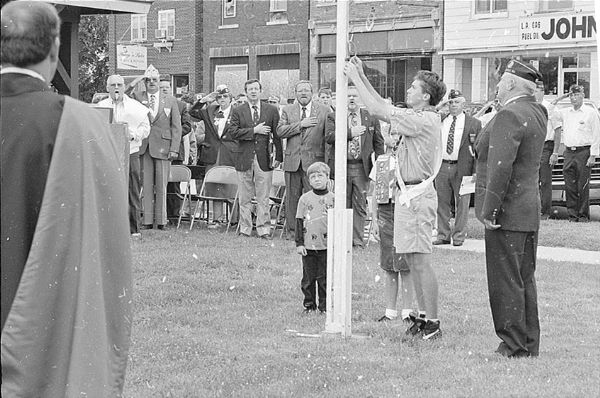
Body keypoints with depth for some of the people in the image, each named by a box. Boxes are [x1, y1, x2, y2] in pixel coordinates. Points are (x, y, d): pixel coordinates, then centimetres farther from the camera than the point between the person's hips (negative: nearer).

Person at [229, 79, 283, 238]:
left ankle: (264, 229, 5)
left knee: (263, 198, 0)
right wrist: (254, 130, -12)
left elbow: (277, 134, 6)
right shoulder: (238, 111, 7)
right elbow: (233, 132, -5)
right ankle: (245, 229, 12)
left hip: (264, 158, 0)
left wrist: (278, 157, 0)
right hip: (244, 158, 0)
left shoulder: (271, 110, 7)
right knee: (245, 198, 5)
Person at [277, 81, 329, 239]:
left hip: (314, 160, -2)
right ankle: (292, 229, 14)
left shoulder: (323, 111, 5)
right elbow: (280, 131, -3)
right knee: (292, 197, 6)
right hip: (292, 160, 2)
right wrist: (301, 125, -13)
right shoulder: (288, 110, 10)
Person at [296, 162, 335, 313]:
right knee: (308, 277, 6)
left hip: (327, 245, 0)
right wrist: (299, 243, -1)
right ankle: (309, 304, 18)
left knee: (325, 278, 4)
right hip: (309, 245, 1)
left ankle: (324, 306, 13)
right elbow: (299, 222, 3)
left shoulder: (332, 198, 1)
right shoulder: (305, 199, 1)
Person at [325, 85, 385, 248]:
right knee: (343, 205, 5)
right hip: (342, 166, 0)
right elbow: (328, 137, -11)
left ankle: (358, 240, 6)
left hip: (362, 167, 1)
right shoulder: (333, 117, 5)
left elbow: (378, 142, 10)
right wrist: (350, 133, -18)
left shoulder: (371, 118, 8)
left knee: (360, 206, 1)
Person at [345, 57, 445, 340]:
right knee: (411, 259, 13)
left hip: (417, 194, -10)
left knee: (420, 260, -8)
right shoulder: (420, 117, 14)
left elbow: (378, 110, -17)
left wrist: (355, 79, -8)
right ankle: (423, 317, 18)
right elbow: (384, 108, 21)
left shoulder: (425, 120, -16)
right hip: (408, 194, 10)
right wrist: (362, 77, 16)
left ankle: (433, 323, -5)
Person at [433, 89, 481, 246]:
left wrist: (476, 172, -6)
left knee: (461, 203, 1)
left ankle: (458, 236, 9)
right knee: (442, 203, 7)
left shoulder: (474, 123, 3)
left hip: (462, 167, -3)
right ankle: (443, 235, 14)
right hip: (441, 166, 3)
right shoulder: (440, 121, 12)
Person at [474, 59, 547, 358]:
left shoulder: (509, 115, -17)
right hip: (530, 212, 10)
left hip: (507, 213, -10)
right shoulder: (537, 112, 12)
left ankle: (514, 346, 1)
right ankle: (530, 345, 21)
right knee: (525, 280, 15)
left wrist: (489, 210, -21)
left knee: (505, 282, -3)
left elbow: (501, 167, -24)